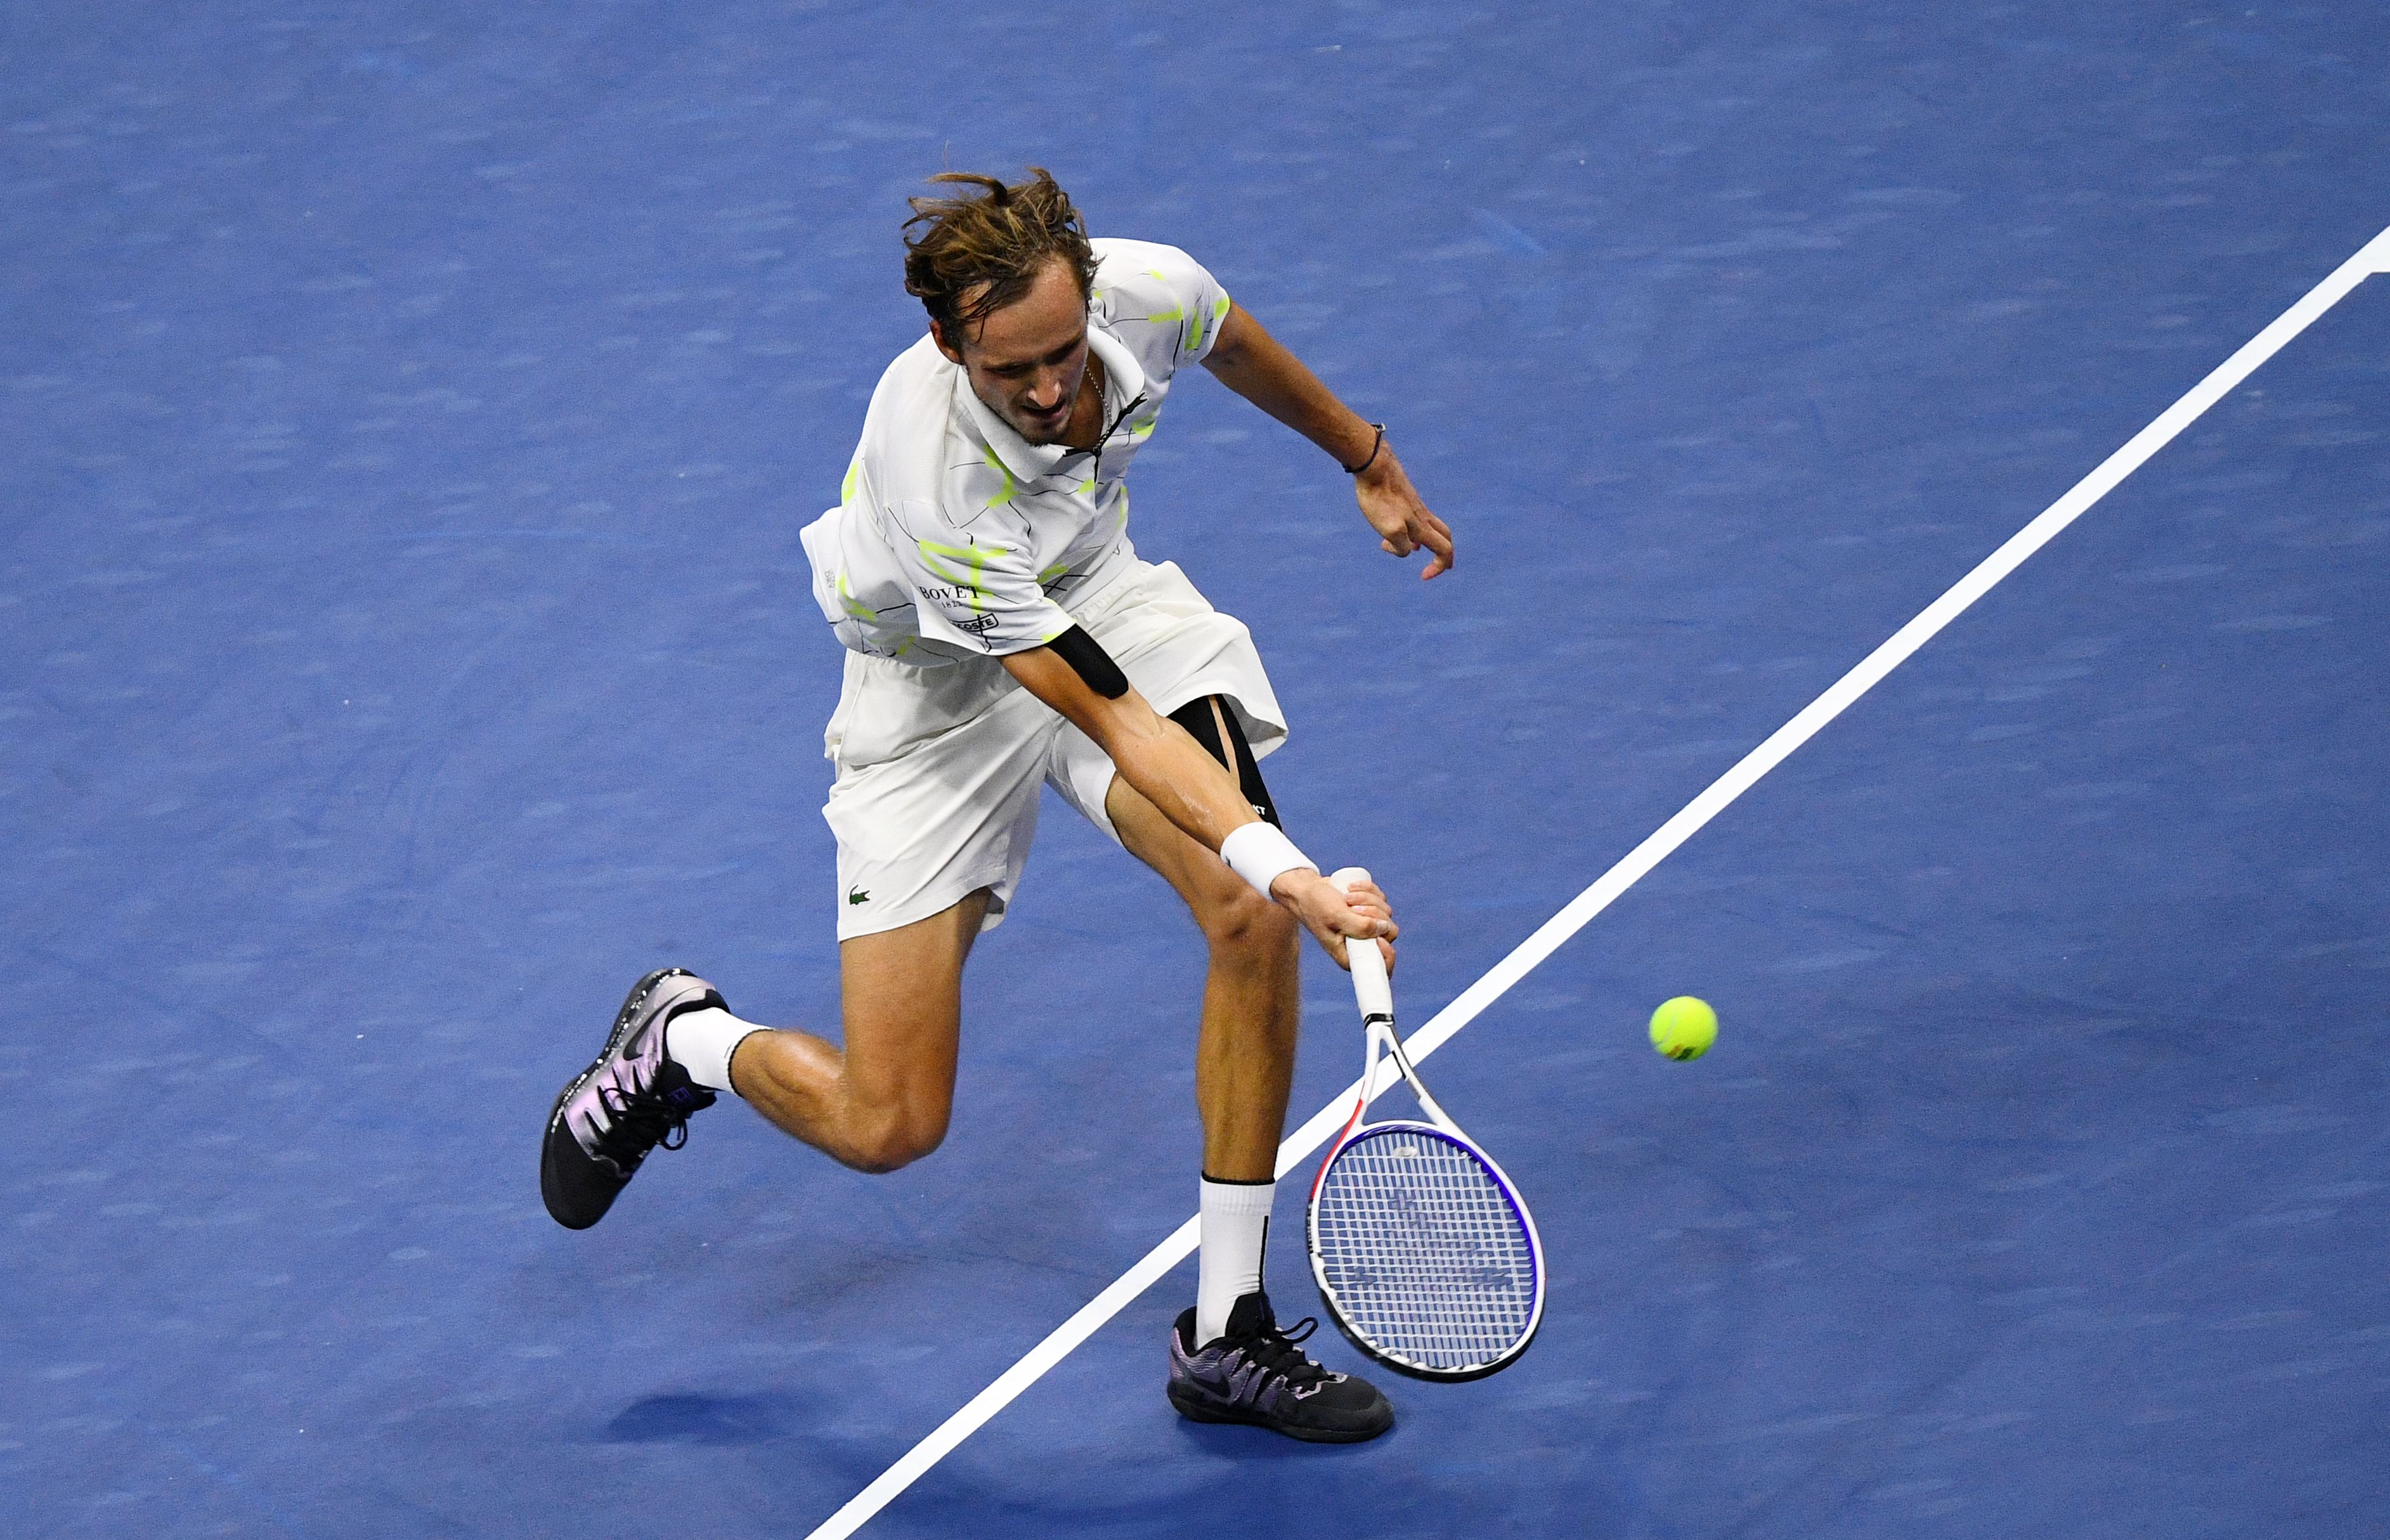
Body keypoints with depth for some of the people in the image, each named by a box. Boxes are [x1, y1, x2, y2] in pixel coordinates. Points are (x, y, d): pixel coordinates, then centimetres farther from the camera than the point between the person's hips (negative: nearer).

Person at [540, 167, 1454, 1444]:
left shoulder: (1147, 289, -26)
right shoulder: (934, 486, -40)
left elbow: (1240, 349, 2)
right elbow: (1118, 722, -38)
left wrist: (1369, 463, 18)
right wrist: (1286, 866, -49)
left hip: (1100, 593, 5)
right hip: (944, 680, -5)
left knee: (1251, 919, -21)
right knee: (885, 1128, -7)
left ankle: (1228, 1336, -8)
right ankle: (681, 1044, 29)